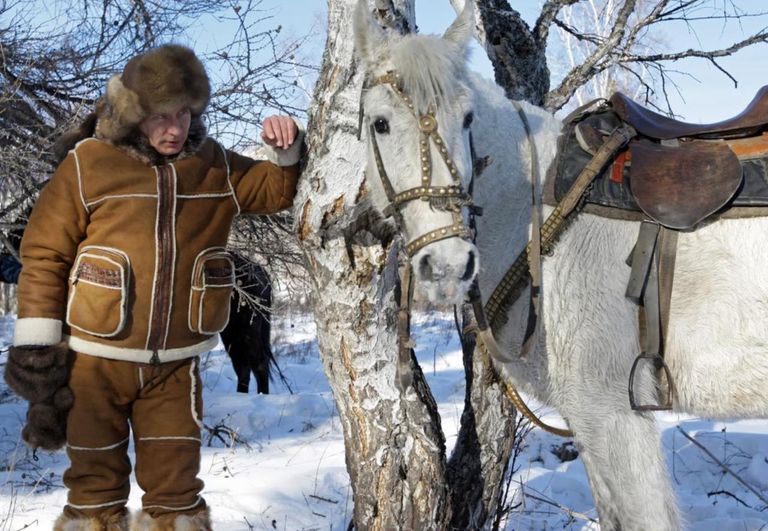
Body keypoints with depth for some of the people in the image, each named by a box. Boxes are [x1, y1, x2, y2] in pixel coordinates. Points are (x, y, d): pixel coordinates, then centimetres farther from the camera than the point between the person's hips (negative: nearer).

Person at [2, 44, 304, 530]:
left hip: (175, 363, 2)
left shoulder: (214, 165, 2)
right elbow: (44, 256, -5)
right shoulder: (88, 163, -8)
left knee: (176, 487, 11)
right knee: (96, 480, 12)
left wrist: (288, 152, -9)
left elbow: (279, 190, 13)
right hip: (97, 360, -2)